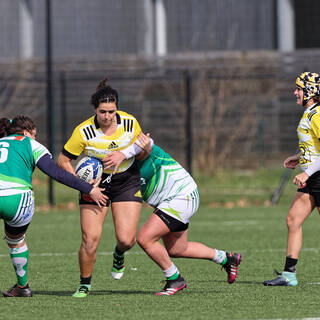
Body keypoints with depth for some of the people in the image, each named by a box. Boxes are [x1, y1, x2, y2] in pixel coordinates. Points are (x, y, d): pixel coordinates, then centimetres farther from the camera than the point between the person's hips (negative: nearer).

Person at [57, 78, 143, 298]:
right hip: (95, 184, -1)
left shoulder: (130, 123, -12)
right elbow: (63, 160, -9)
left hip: (127, 182, 1)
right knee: (90, 238, -12)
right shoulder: (84, 132, -19)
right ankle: (85, 285, 9)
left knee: (126, 239, -11)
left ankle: (119, 254, 28)